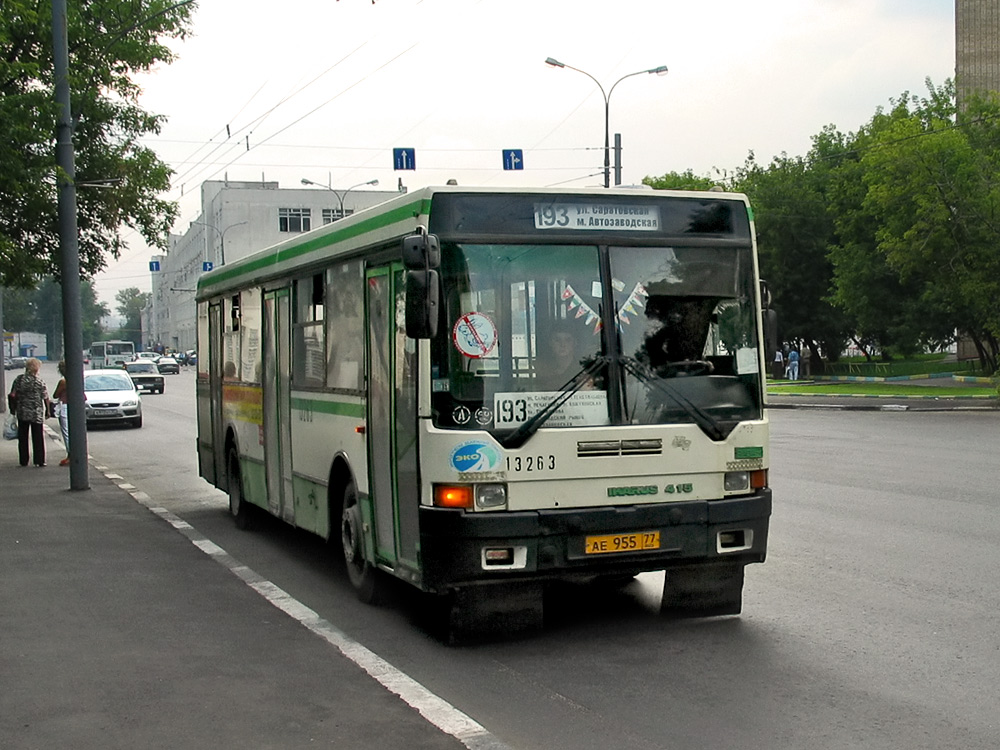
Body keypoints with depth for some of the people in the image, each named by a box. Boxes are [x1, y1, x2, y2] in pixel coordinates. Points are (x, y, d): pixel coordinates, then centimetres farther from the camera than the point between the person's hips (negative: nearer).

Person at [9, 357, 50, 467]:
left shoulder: (18, 379, -3)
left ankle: (23, 461, 14)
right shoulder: (39, 381, -11)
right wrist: (47, 410, 5)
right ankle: (39, 461, 5)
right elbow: (45, 398, -7)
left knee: (22, 437, 11)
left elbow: (12, 396, 0)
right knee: (38, 437, 5)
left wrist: (14, 409, 11)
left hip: (22, 413, 3)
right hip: (36, 413, -3)